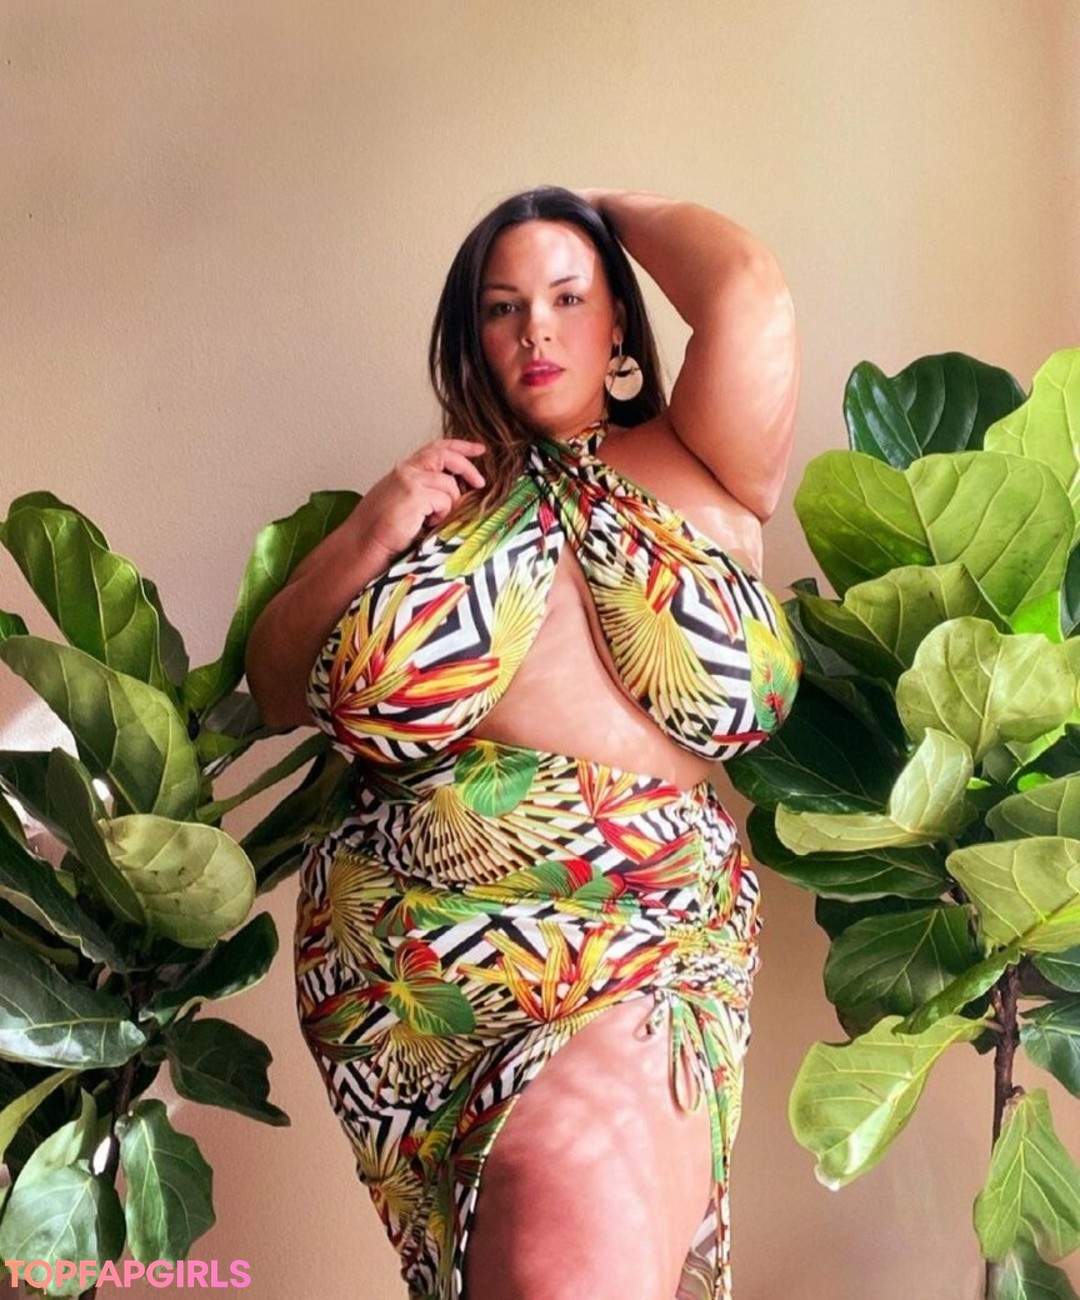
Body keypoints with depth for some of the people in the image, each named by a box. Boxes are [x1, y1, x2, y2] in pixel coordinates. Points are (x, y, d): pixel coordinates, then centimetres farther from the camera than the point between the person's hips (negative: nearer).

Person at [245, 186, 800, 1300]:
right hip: (410, 949, 3)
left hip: (646, 950, -2)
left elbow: (749, 295, -14)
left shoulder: (701, 473, 5)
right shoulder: (439, 491, 10)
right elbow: (275, 693, 9)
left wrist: (615, 209, 6)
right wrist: (369, 536, -6)